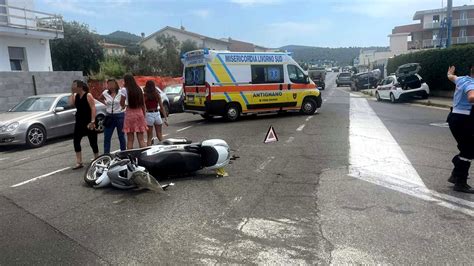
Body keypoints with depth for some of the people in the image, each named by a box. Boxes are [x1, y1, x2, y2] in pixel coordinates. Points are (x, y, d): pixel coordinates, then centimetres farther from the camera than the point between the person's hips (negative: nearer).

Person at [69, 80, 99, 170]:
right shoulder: (76, 96, 10)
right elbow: (71, 103, -4)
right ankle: (79, 162, 10)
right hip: (79, 123, 7)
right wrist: (72, 93, -1)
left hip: (88, 123, -7)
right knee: (76, 142, 3)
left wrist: (92, 121, -22)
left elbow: (93, 108, -16)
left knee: (93, 142, 1)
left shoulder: (88, 95, -10)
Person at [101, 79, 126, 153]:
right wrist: (105, 103, 7)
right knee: (106, 137, 3)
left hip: (119, 116, -3)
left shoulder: (120, 93, -10)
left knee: (121, 136, 7)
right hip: (109, 116, 4)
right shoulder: (105, 93, 2)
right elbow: (101, 98, 22)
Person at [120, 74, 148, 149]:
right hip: (140, 113, 4)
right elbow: (143, 104, 8)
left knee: (130, 140, 3)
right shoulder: (139, 90, 7)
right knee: (141, 139, 6)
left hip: (130, 113, -4)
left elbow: (122, 104, 1)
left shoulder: (125, 90, -5)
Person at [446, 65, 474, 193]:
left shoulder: (462, 79, 12)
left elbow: (452, 77, 37)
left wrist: (450, 74, 58)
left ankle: (456, 175, 25)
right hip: (463, 120, -10)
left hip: (456, 117, 10)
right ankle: (460, 183, -2)